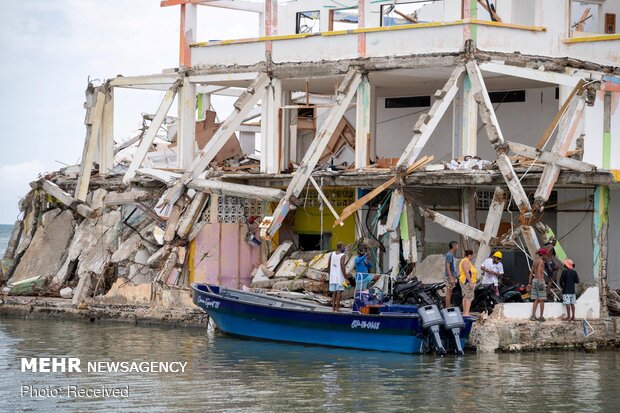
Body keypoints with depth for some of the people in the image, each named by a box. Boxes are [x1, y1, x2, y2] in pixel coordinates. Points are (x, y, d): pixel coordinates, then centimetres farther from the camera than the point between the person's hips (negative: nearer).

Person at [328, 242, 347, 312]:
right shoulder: (342, 256, -10)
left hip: (332, 276, 6)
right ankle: (337, 307, -5)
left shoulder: (332, 254, 8)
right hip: (340, 276, -6)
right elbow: (342, 266, -18)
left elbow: (328, 265, 10)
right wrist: (345, 277, -16)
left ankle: (333, 307, 10)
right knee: (339, 292, -3)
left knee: (334, 292, 11)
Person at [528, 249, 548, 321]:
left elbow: (531, 272, 18)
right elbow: (539, 271, -26)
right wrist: (540, 282, -35)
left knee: (536, 300, 8)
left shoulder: (535, 261, 15)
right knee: (542, 300, -1)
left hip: (534, 280, 8)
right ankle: (541, 317, 0)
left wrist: (529, 283, 21)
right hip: (540, 280, -8)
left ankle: (533, 316, 0)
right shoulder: (541, 261, -11)